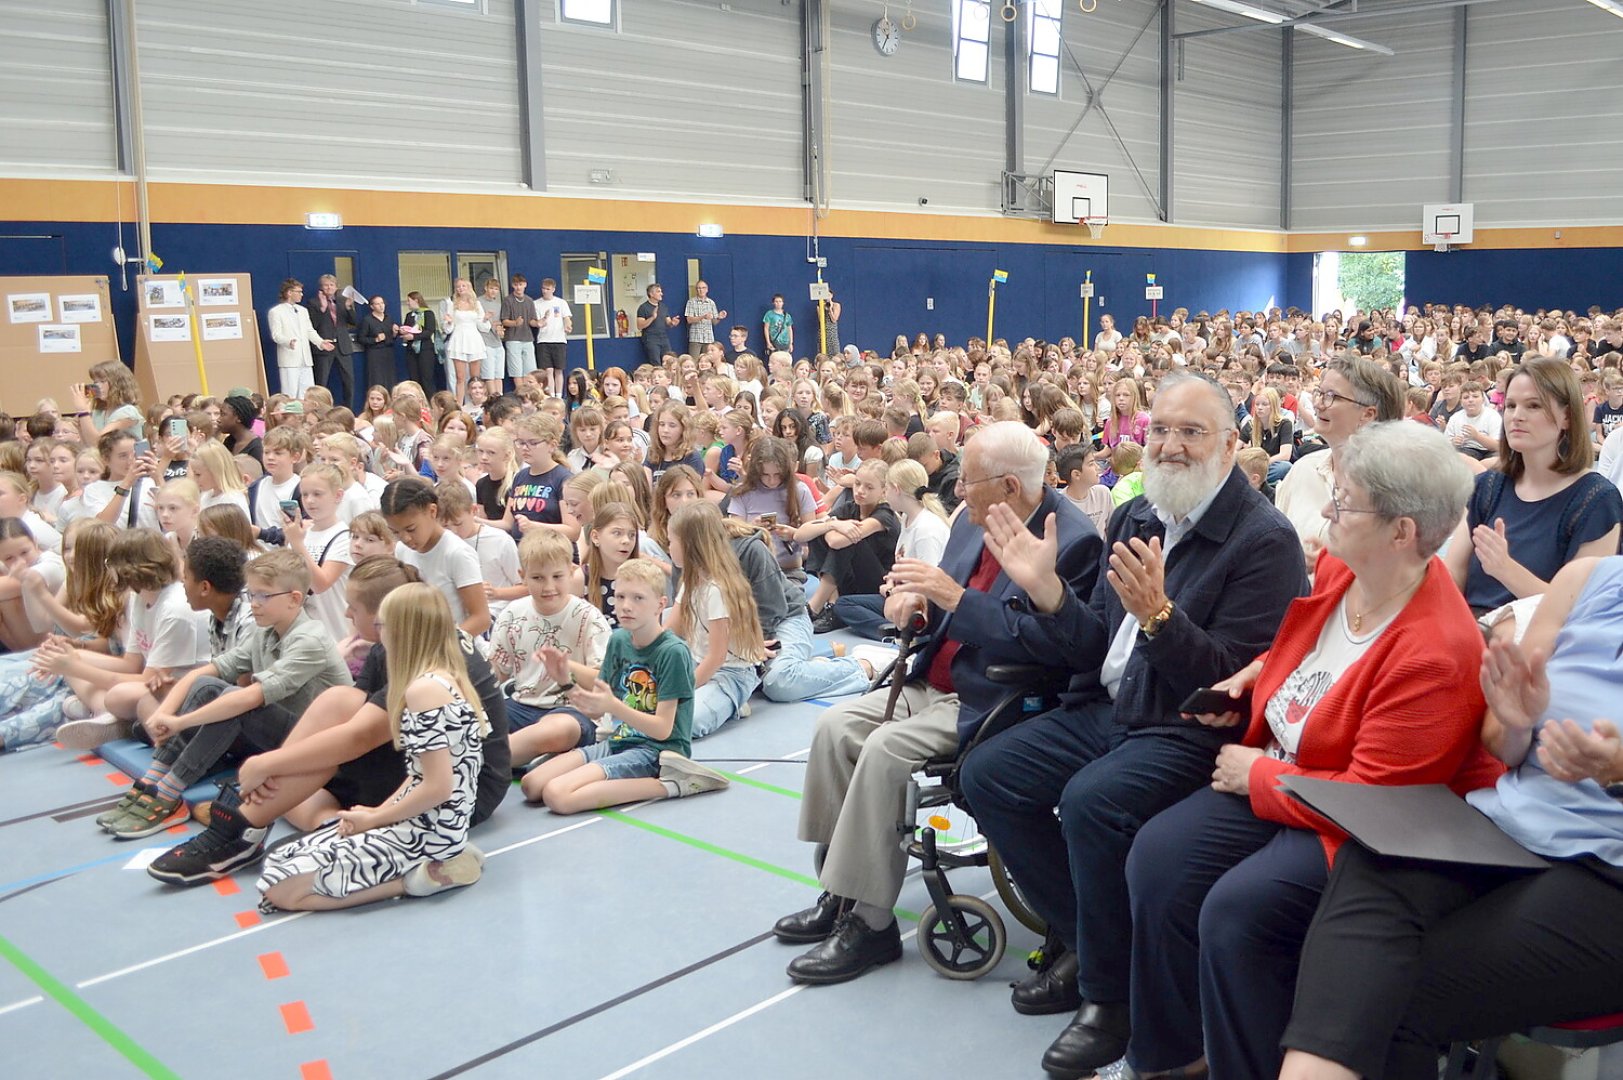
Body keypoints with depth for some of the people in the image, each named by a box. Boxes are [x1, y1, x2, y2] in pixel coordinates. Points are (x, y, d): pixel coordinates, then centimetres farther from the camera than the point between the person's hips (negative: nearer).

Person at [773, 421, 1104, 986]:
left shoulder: (1072, 542, -17)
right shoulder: (974, 523, 9)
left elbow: (1043, 643, -26)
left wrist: (955, 597, -27)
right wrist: (918, 599, -4)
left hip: (991, 700, -9)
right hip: (936, 682, 9)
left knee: (886, 749, -26)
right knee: (835, 727, -4)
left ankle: (869, 923, -13)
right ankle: (837, 893, 5)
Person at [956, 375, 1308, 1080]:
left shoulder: (1264, 540, -12)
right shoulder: (1133, 518, 10)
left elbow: (1230, 679, -19)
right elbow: (1096, 649, 10)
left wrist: (1158, 613, -32)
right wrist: (1045, 590, -7)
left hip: (1189, 728, -8)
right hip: (1107, 708, 8)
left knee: (1091, 800, -32)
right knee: (985, 774, -3)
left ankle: (1109, 992, -8)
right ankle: (1077, 936, 12)